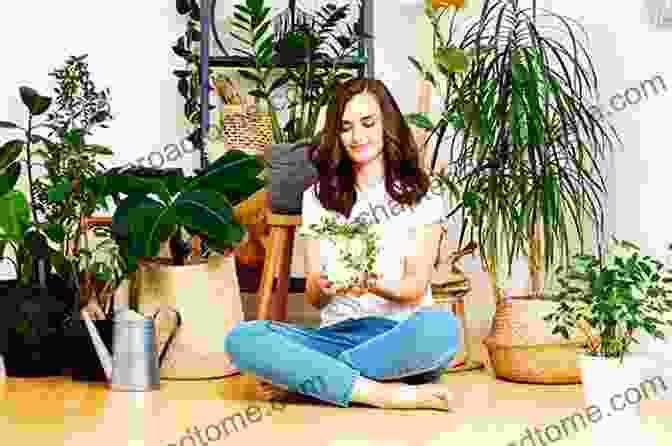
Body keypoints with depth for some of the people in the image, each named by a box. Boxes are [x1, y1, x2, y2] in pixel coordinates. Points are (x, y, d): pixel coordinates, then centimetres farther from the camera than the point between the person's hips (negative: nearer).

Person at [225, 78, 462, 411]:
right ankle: (383, 393, -30)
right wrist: (321, 285, -17)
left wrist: (376, 286, -24)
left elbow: (416, 286, -1)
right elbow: (313, 299, 8)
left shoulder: (421, 196, 9)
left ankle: (299, 377, -24)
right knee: (242, 339, -25)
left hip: (400, 335, -1)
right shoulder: (318, 197, 14)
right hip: (337, 333, 2)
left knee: (441, 327, -38)